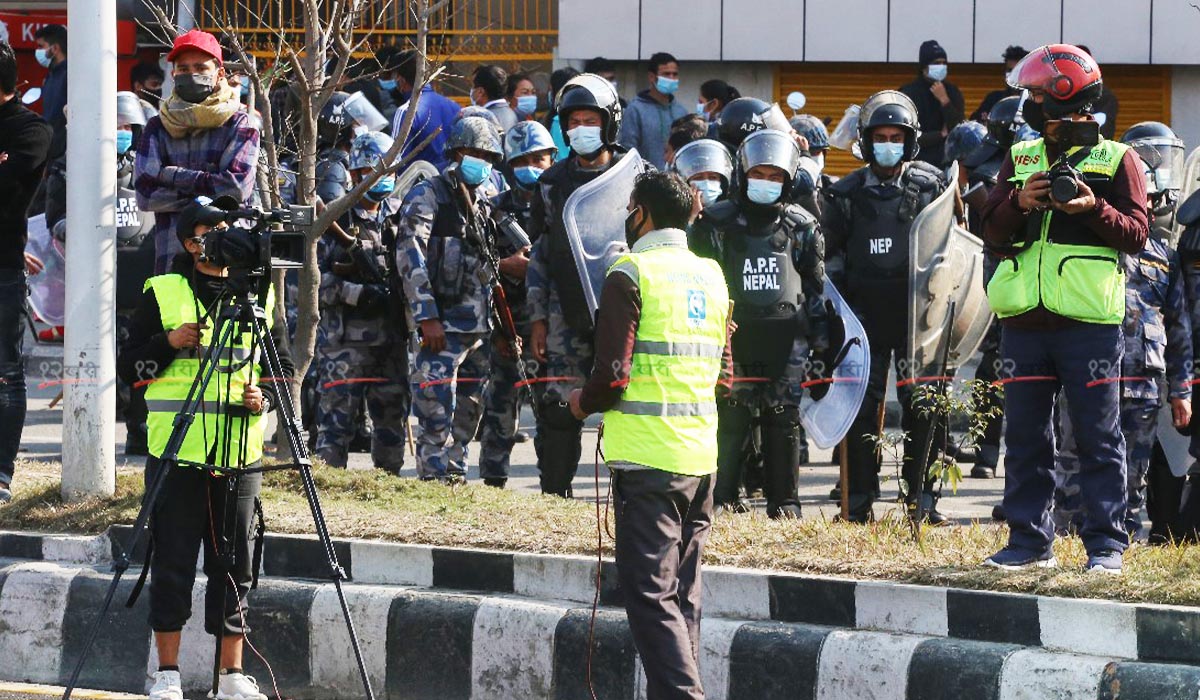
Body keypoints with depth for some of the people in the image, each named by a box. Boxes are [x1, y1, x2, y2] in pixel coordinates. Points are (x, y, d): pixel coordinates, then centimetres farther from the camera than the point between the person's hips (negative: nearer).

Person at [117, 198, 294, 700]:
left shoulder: (260, 296, 11)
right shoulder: (162, 294, 4)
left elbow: (285, 368, 16)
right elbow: (128, 365, 4)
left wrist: (265, 397, -4)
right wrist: (169, 344, -13)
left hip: (240, 455, 2)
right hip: (176, 451, -2)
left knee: (234, 566, 5)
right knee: (172, 564, -1)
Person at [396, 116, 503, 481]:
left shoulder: (482, 204, 20)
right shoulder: (428, 197, -5)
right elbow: (410, 256, -14)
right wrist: (427, 317, -19)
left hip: (478, 327, 8)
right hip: (442, 326, -8)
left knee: (468, 413, 11)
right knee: (437, 413, -11)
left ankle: (456, 475, 19)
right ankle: (435, 482, -10)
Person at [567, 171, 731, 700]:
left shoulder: (631, 274, -9)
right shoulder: (711, 275, 13)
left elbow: (612, 376, -14)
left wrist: (584, 403, 5)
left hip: (647, 457, -7)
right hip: (701, 456, 7)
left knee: (650, 595, -8)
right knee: (683, 593, 13)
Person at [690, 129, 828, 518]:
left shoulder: (802, 227, 9)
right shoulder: (717, 223, 5)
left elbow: (816, 288, 15)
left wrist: (820, 341, 11)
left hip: (786, 339, 1)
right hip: (733, 337, -1)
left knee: (783, 419, 1)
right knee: (731, 418, -4)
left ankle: (783, 499, 10)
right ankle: (724, 497, 5)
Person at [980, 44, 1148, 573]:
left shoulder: (1116, 159, 3)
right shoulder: (1021, 157, 15)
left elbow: (1136, 235, -3)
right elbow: (992, 233, 11)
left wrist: (1095, 209, -20)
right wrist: (1019, 203, -8)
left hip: (1089, 324, -5)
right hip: (1025, 323, 5)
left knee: (1098, 437, -2)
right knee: (1025, 436, 7)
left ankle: (1106, 543, 2)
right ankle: (1029, 540, 13)